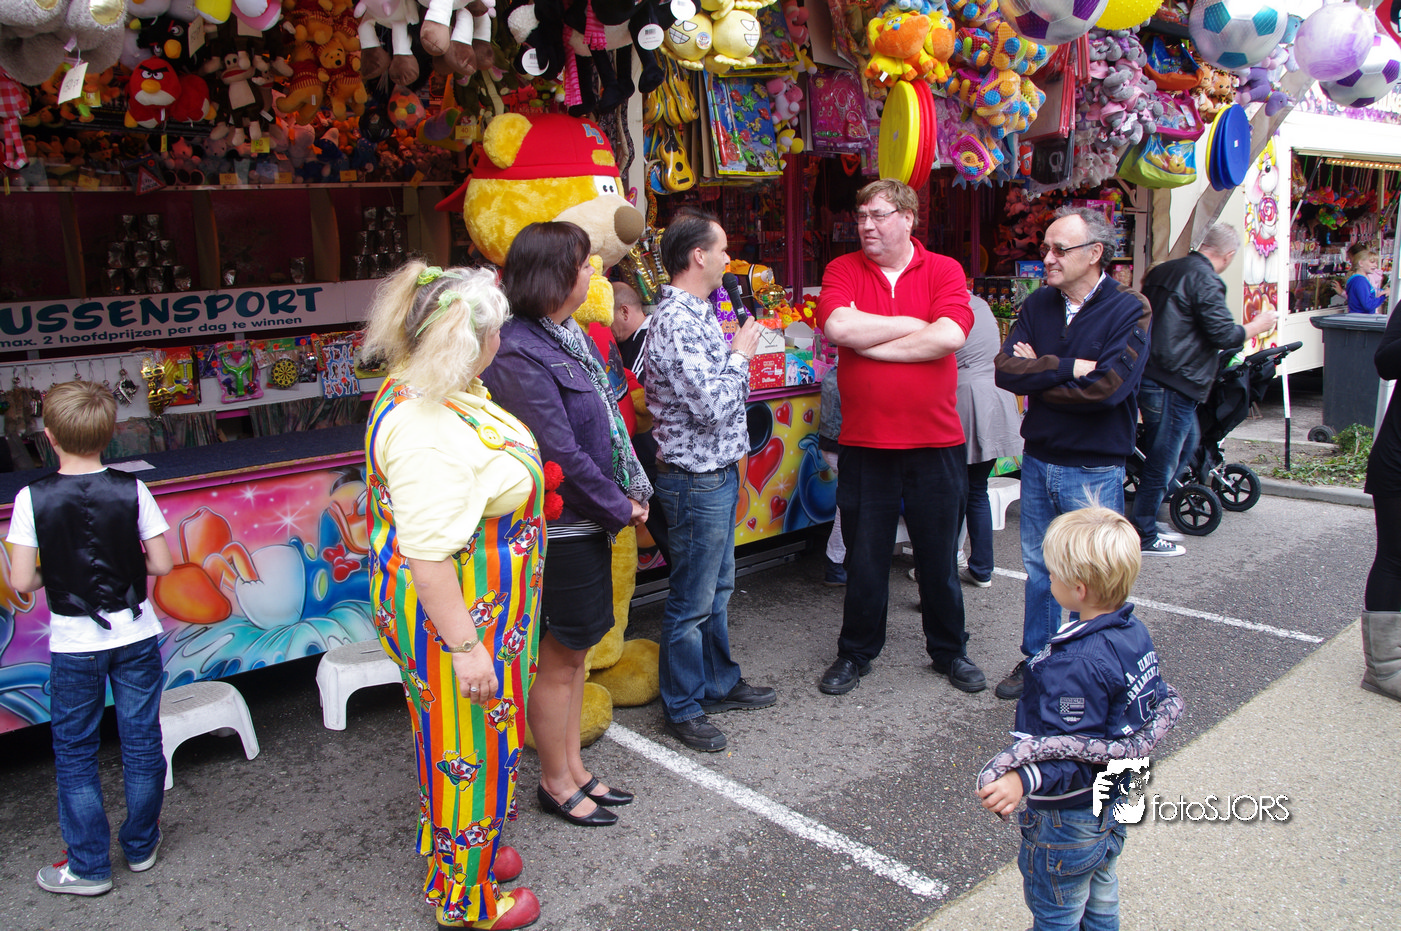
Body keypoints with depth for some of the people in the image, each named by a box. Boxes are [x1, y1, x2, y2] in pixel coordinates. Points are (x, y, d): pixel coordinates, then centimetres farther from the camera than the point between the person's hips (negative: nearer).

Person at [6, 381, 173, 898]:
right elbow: (161, 564, -7)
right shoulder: (131, 490, -10)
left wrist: (55, 574, 8)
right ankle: (141, 845, 28)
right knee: (141, 742, 14)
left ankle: (88, 866, 20)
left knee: (74, 753, 13)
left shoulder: (33, 498, -12)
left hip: (73, 644, -1)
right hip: (136, 636, 1)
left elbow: (21, 581, -13)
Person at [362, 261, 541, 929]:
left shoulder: (419, 389, 0)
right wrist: (464, 646, -27)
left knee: (455, 739, 26)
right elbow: (427, 556, -32)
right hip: (458, 614, -10)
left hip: (479, 605, 10)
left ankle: (459, 848, 48)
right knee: (470, 747, 9)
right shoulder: (428, 432, -33)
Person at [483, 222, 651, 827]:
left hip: (588, 522, 9)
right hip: (559, 529, -9)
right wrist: (620, 507, -11)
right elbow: (560, 454, -22)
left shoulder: (568, 335, 9)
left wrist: (630, 493, 3)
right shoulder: (519, 356, -21)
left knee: (576, 648, 19)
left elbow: (605, 419, 13)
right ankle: (555, 782, 24)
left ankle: (573, 767, 34)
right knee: (558, 658, 6)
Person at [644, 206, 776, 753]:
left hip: (718, 471, 10)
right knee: (692, 601, 3)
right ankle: (682, 708, 17)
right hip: (696, 480, -10)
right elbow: (712, 404, -27)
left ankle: (719, 683, 36)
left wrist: (738, 356, 4)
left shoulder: (697, 312, 10)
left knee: (717, 588, 21)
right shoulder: (676, 321, -22)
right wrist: (741, 354, -13)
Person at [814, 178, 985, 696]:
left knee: (938, 554, 14)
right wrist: (916, 325, -12)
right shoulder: (843, 270, 2)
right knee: (865, 556, 11)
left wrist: (871, 344, -14)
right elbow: (837, 326, -18)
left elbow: (950, 336, -18)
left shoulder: (944, 271, 0)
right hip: (864, 443, 0)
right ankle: (856, 653, 29)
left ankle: (949, 650, 33)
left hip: (935, 442, 0)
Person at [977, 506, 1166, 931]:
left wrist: (1024, 780, -45)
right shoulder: (1134, 630, -6)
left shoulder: (1078, 666, -34)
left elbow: (1073, 755, -33)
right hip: (1115, 802, 9)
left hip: (1069, 816, -9)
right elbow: (1155, 699, 8)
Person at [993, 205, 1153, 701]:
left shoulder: (1129, 311, -11)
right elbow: (1005, 368, -8)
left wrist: (1037, 376, -12)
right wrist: (1068, 368, -18)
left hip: (1094, 470, -5)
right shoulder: (1038, 305, 4)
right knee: (1038, 567, 16)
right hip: (1038, 460, 5)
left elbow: (1108, 388, -23)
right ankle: (1036, 660, 31)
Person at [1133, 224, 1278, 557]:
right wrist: (1258, 326, 2)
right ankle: (1144, 537, 8)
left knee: (1188, 441, 23)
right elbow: (1224, 334, -17)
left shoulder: (1161, 272, 11)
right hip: (1174, 384, -9)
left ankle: (1147, 519, 24)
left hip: (1149, 376, 9)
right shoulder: (1205, 280, -15)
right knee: (1162, 461, 0)